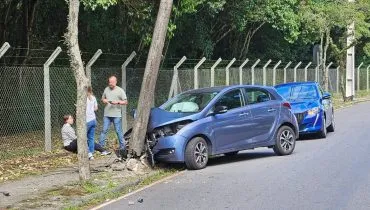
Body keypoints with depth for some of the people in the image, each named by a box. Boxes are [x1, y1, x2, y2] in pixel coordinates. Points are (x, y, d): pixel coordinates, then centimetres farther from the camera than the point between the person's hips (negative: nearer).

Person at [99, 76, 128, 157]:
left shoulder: (120, 90, -3)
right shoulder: (106, 89, 9)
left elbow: (125, 102, -2)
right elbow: (102, 98, 22)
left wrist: (118, 102, -18)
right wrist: (104, 100, -2)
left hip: (116, 115, -4)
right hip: (107, 114, 4)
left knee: (119, 131, 2)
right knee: (104, 130, 4)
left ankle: (122, 147, 11)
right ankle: (100, 146, 9)